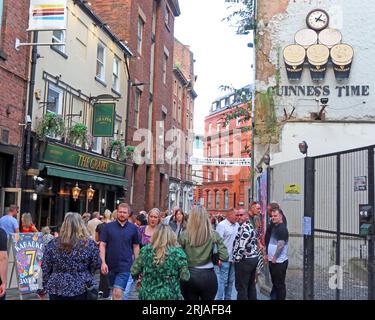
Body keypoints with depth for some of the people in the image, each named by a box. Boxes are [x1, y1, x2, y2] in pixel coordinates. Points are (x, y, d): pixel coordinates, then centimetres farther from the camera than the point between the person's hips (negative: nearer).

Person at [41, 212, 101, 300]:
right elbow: (96, 265, 0)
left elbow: (45, 268, 1)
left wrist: (46, 285, 14)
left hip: (57, 288, 1)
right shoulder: (90, 244, -7)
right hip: (81, 289, -1)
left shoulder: (53, 244, -4)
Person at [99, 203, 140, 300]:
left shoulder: (133, 228, 1)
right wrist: (103, 262, -11)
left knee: (117, 294, -12)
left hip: (125, 266, -2)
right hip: (110, 265, 2)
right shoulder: (108, 226, -1)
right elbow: (102, 245, -1)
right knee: (114, 291, 16)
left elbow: (136, 246, 7)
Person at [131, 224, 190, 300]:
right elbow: (185, 277, -10)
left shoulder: (145, 250, -6)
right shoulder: (178, 253, -12)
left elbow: (134, 272, -1)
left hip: (147, 295, 2)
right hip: (170, 296, -2)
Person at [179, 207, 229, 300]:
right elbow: (225, 257, -10)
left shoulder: (184, 235, -7)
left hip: (188, 276, 0)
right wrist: (212, 254, 7)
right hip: (208, 276, 0)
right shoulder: (213, 235, -7)